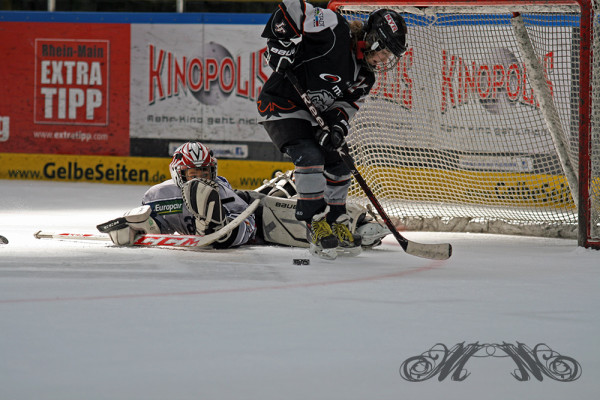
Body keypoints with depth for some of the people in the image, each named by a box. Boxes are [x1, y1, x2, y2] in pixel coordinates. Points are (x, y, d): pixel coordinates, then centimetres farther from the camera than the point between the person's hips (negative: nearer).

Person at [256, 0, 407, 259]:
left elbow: (347, 103, 3)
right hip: (281, 104, -9)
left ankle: (337, 226, 25)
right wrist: (280, 44, -28)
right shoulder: (335, 33, -24)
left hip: (313, 113, 9)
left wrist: (338, 126, -18)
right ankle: (316, 225, -17)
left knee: (337, 166, 11)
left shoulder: (364, 76, 2)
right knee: (310, 157, -24)